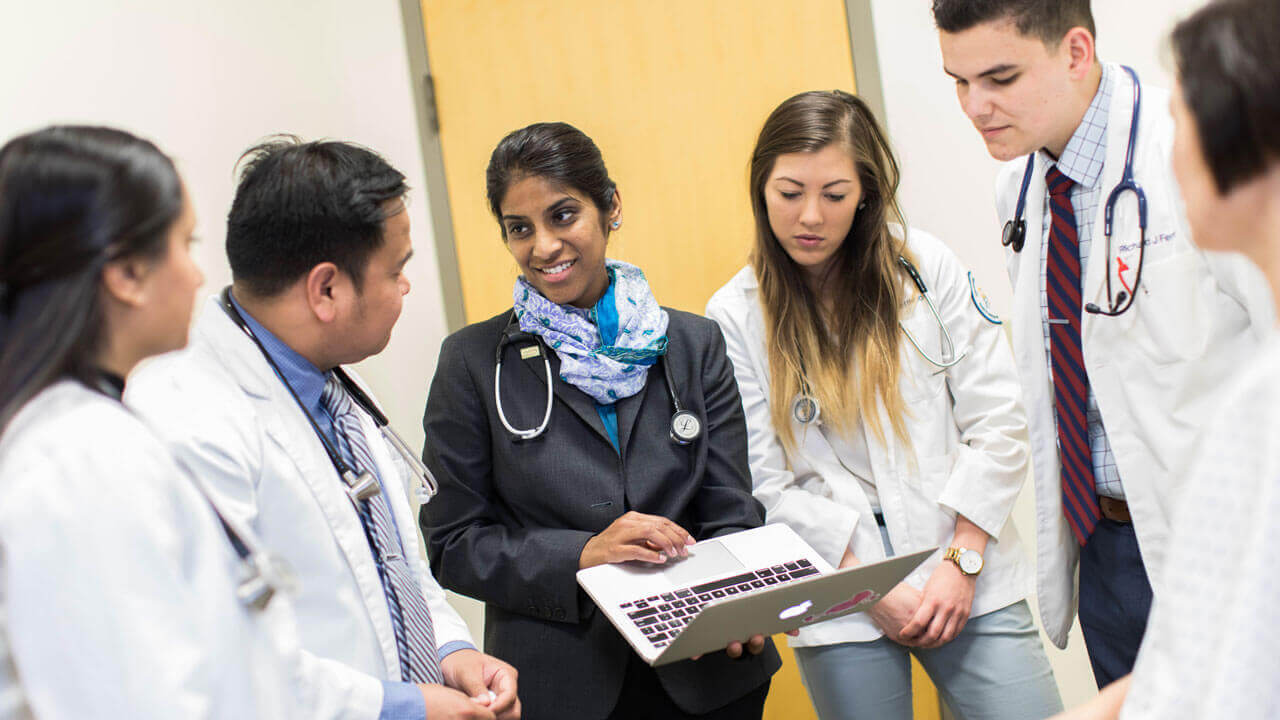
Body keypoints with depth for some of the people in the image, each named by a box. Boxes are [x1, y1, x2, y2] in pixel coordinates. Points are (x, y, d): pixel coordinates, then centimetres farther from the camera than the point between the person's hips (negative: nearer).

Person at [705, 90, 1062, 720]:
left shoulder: (926, 267, 1)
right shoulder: (736, 317, 0)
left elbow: (998, 422, 0)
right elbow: (764, 486, -4)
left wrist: (962, 561, -7)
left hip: (967, 579, 1)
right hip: (839, 605, 0)